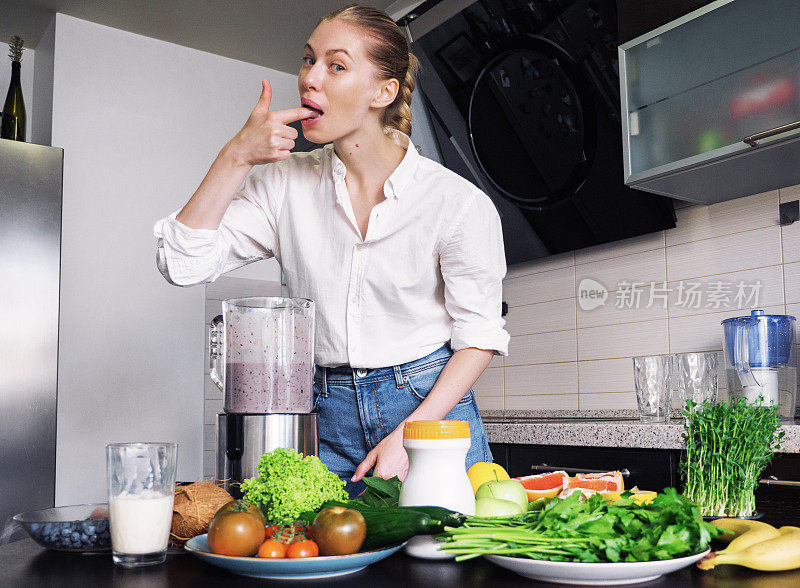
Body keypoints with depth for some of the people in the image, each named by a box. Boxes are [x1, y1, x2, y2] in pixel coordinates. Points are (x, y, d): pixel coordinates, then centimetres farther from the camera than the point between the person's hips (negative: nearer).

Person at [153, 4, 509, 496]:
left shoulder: (460, 202, -10)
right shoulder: (285, 183, 0)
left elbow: (480, 335, -5)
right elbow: (184, 263, -6)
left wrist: (408, 436, -14)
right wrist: (236, 157, -14)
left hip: (433, 405, -2)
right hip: (326, 414, 2)